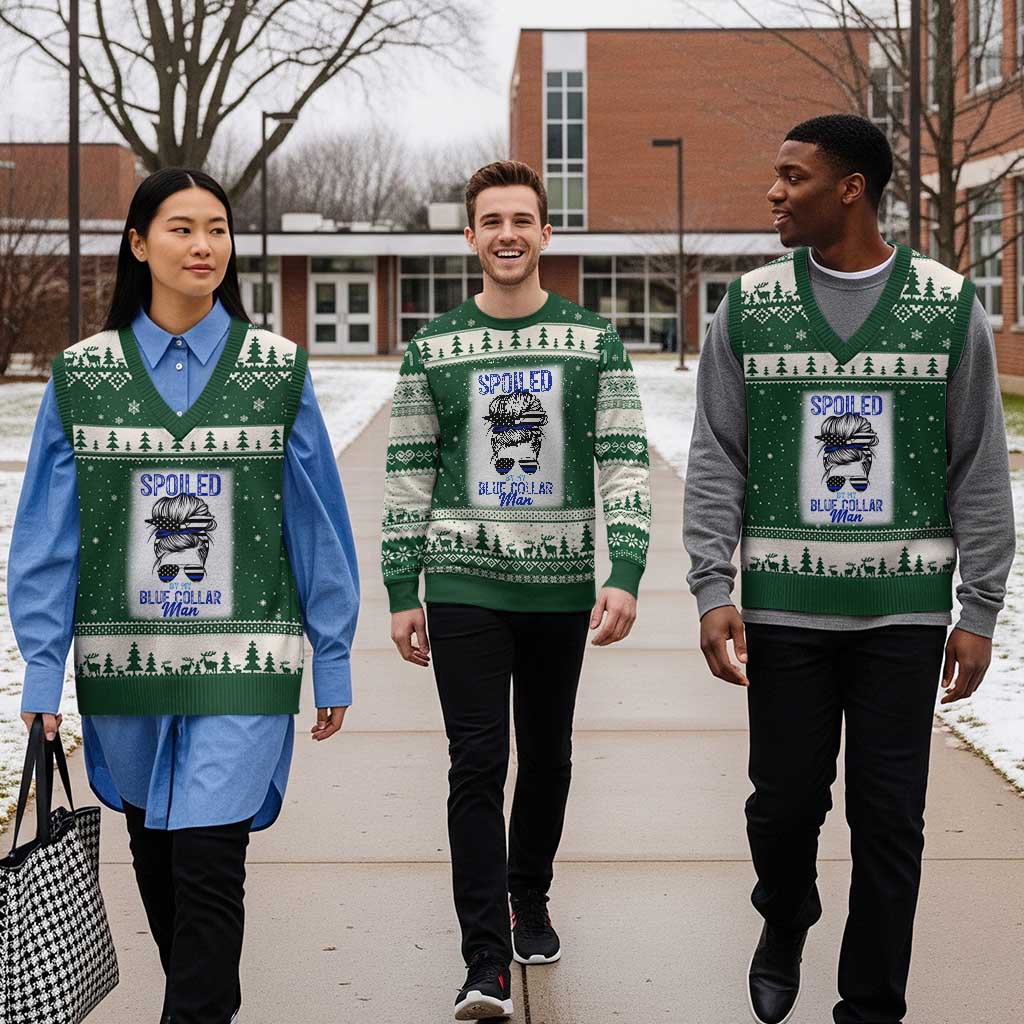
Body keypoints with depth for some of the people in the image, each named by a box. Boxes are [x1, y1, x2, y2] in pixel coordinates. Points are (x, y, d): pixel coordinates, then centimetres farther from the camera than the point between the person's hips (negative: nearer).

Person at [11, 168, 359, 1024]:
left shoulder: (278, 370, 1)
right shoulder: (83, 375, 2)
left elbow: (318, 524, 3)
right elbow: (47, 535, 3)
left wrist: (333, 662, 2)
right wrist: (42, 671, -2)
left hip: (242, 662, -2)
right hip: (125, 661, 2)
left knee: (207, 861, -11)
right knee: (156, 857, 15)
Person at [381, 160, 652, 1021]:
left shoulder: (594, 342, 2)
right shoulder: (433, 349, 3)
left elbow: (626, 465, -3)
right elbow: (409, 477, 5)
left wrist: (625, 577, -13)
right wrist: (401, 595, 1)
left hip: (560, 586, 1)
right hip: (464, 586, -1)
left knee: (547, 756, 13)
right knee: (478, 763, -7)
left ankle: (530, 902, 36)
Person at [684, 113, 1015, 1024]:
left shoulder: (950, 306, 0)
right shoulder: (749, 308, 3)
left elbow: (981, 472, 2)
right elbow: (715, 463, 3)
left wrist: (980, 610, -2)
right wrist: (712, 590, -6)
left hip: (903, 609, -1)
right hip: (784, 604, 1)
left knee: (889, 820, 2)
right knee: (785, 801, 7)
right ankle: (784, 928, 38)